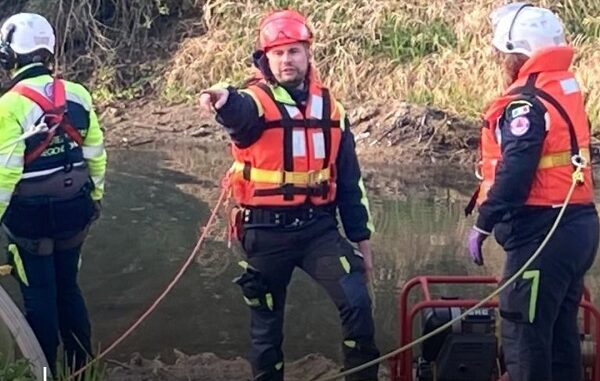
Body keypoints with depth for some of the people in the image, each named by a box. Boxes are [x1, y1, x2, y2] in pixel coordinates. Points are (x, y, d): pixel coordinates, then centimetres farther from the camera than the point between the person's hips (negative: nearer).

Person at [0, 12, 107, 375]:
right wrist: (95, 195, 18)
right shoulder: (77, 94, -1)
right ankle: (83, 366, 25)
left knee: (39, 295, 6)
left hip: (30, 213, -5)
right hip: (73, 207, 5)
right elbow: (96, 153, 5)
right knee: (68, 287, 18)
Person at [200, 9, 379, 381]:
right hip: (267, 232, -2)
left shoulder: (330, 108, 7)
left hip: (318, 227, 2)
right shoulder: (256, 100, -7)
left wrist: (361, 237, 11)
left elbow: (350, 180, 12)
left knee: (357, 301, -14)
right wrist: (224, 100, -60)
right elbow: (239, 112, -35)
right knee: (267, 319, 8)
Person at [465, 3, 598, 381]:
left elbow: (514, 174, -22)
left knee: (524, 333, -3)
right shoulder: (566, 90, 14)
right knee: (560, 330, 16)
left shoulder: (527, 103, -15)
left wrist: (483, 225, -14)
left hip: (543, 233, -10)